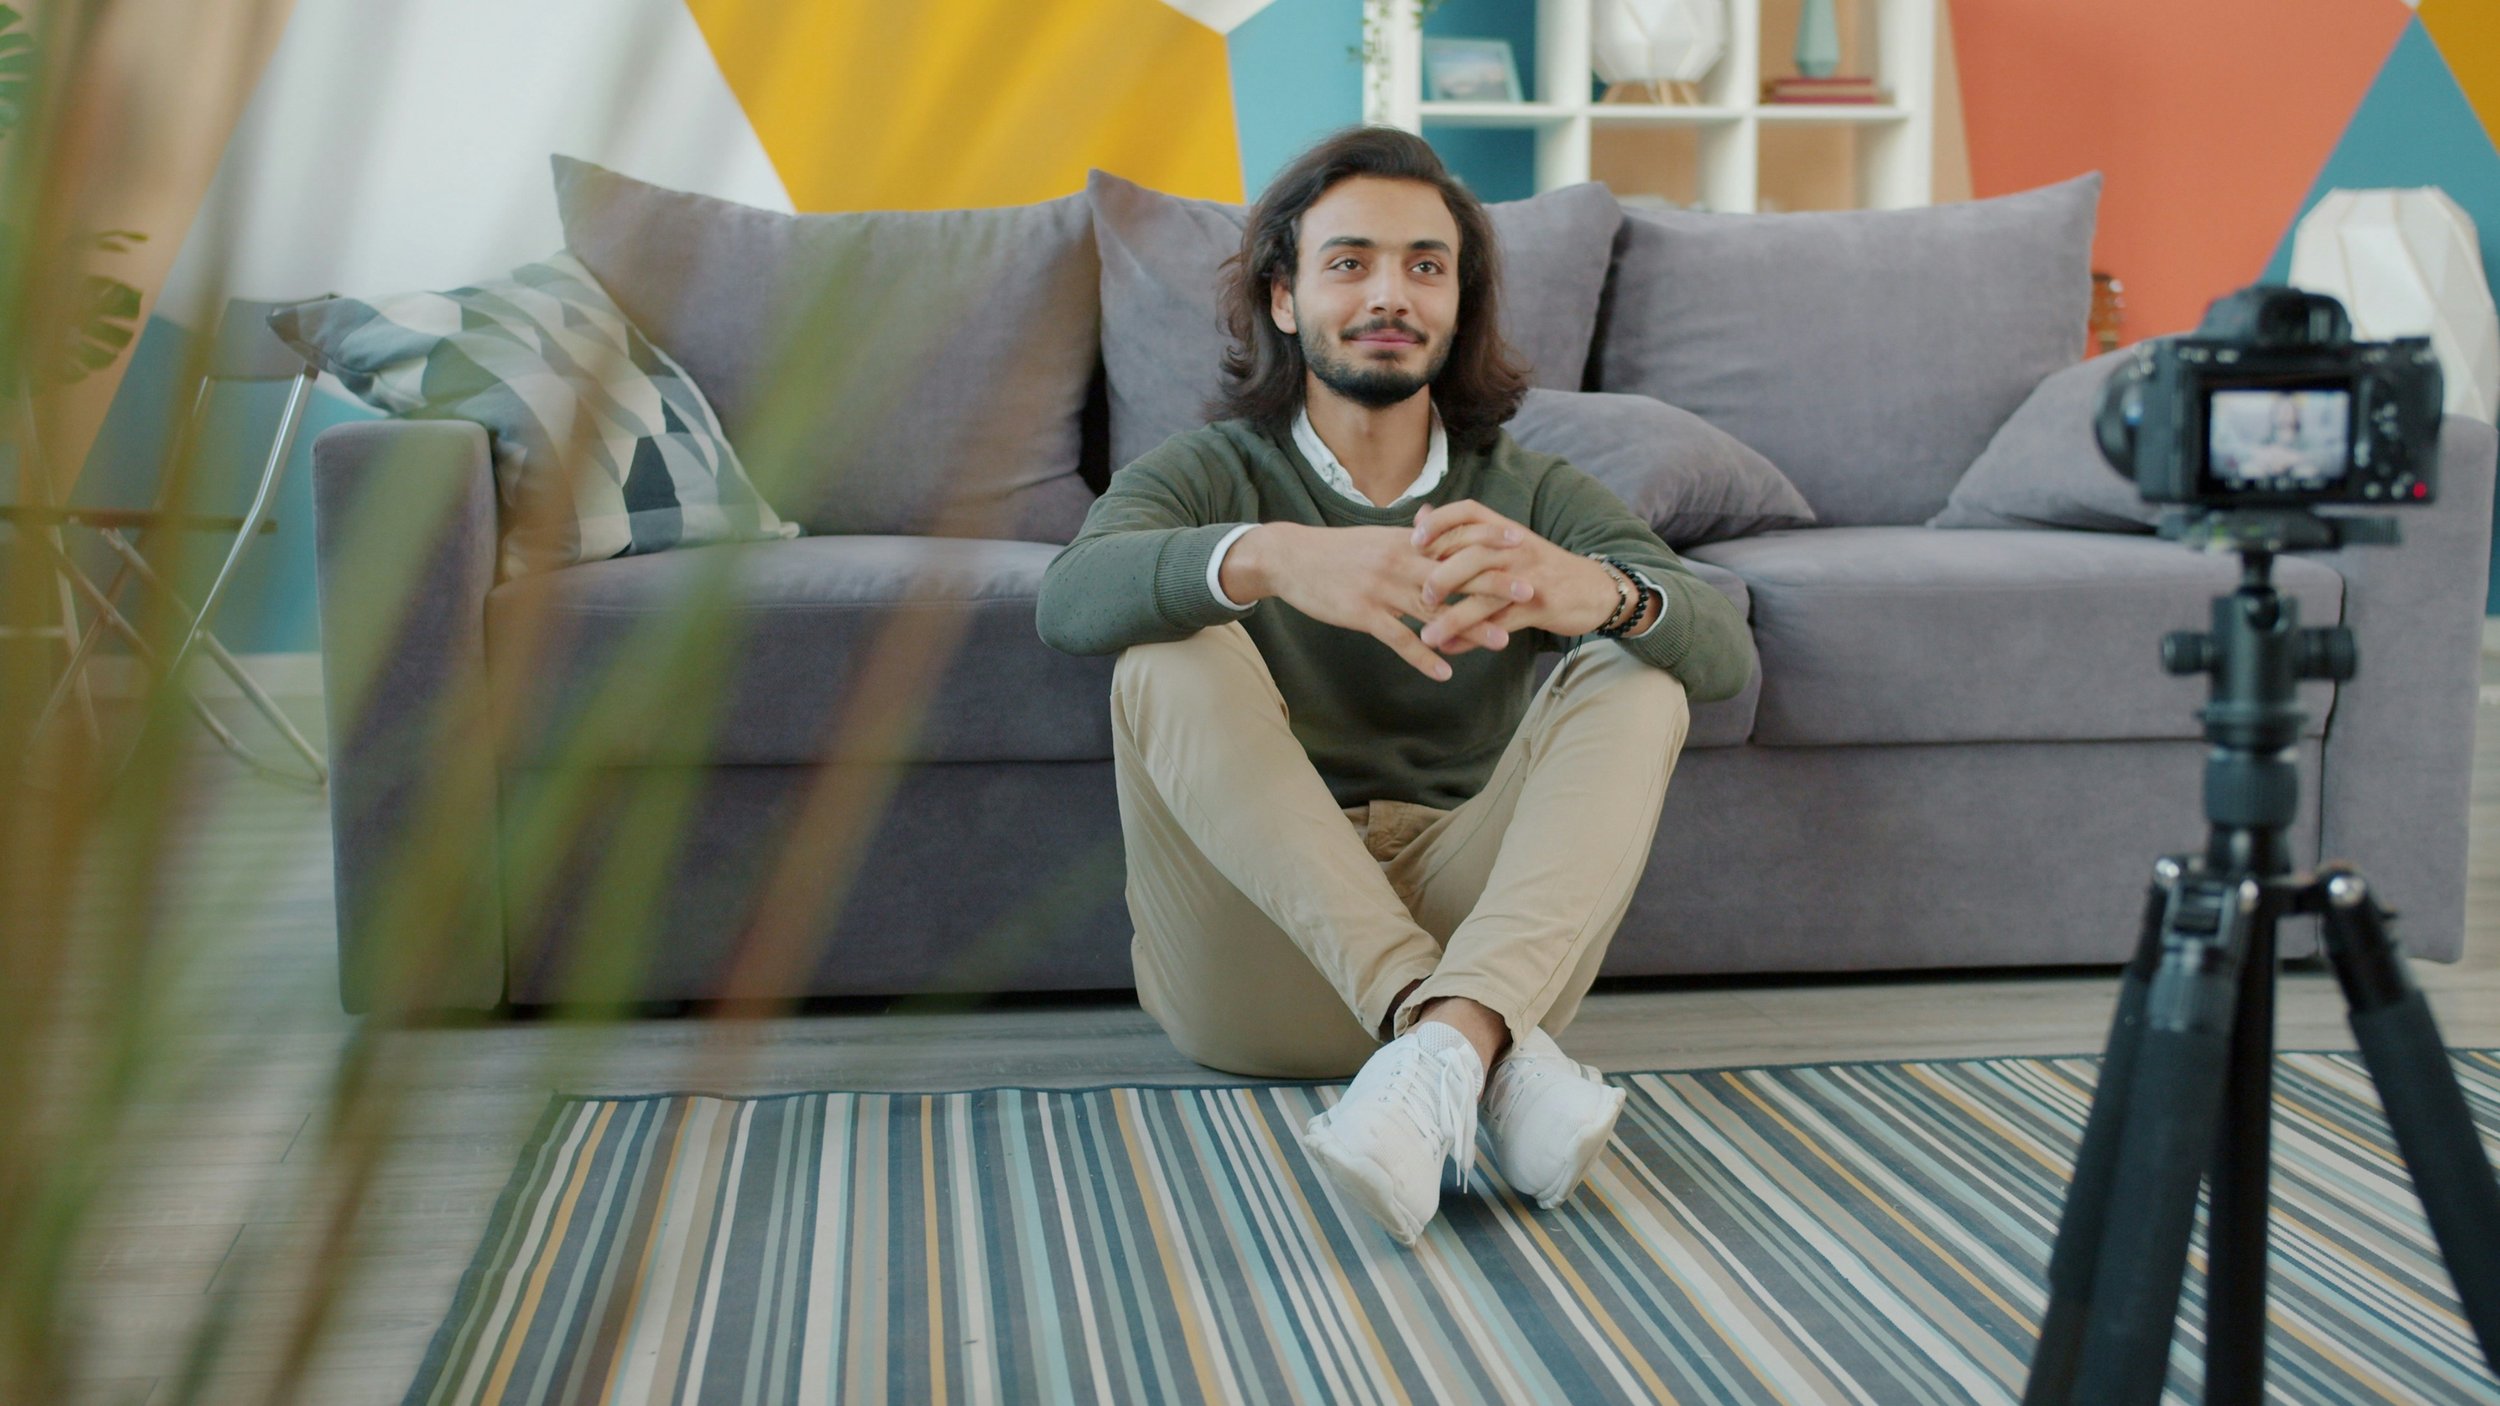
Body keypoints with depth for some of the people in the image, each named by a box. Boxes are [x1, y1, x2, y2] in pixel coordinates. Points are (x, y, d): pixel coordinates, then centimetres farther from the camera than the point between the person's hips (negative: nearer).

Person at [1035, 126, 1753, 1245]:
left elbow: (1725, 651, -7)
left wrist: (1596, 592, -33)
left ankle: (1451, 1031, -40)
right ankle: (1495, 1054, -36)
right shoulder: (1211, 475, 8)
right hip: (1259, 960, -1)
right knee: (1176, 654, -23)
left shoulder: (1533, 495, 12)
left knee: (1634, 676, -16)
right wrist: (1270, 558, -40)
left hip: (1479, 926, 2)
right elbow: (1071, 598, -18)